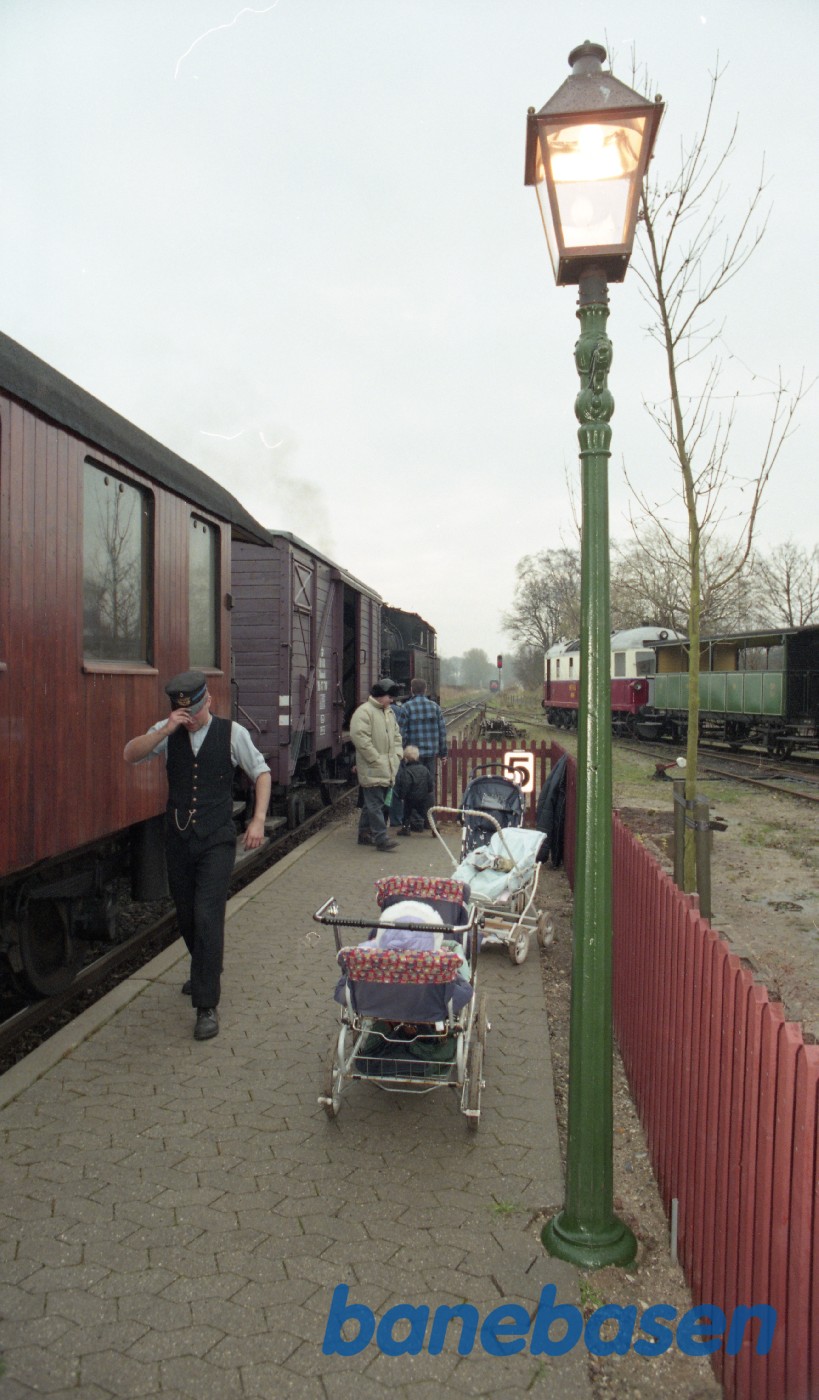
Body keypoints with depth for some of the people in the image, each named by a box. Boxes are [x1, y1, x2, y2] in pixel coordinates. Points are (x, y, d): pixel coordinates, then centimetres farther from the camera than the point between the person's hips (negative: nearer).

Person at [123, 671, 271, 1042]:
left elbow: (261, 773, -1)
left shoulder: (232, 733, -5)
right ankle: (205, 974, 44)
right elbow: (130, 755, -10)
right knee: (186, 916, 16)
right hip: (178, 839, 4)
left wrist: (258, 820, -10)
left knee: (207, 918, -11)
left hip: (216, 840, -4)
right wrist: (167, 729, -21)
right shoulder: (167, 732, 2)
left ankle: (207, 1006, -3)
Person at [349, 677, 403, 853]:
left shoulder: (389, 712, 18)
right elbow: (360, 738, -20)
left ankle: (365, 834, 25)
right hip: (372, 769, -9)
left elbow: (396, 735, 24)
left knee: (370, 803, 16)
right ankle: (381, 838, -8)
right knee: (375, 804, -7)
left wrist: (397, 755, 9)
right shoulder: (364, 712, -12)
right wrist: (376, 759, -19)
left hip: (387, 769, 9)